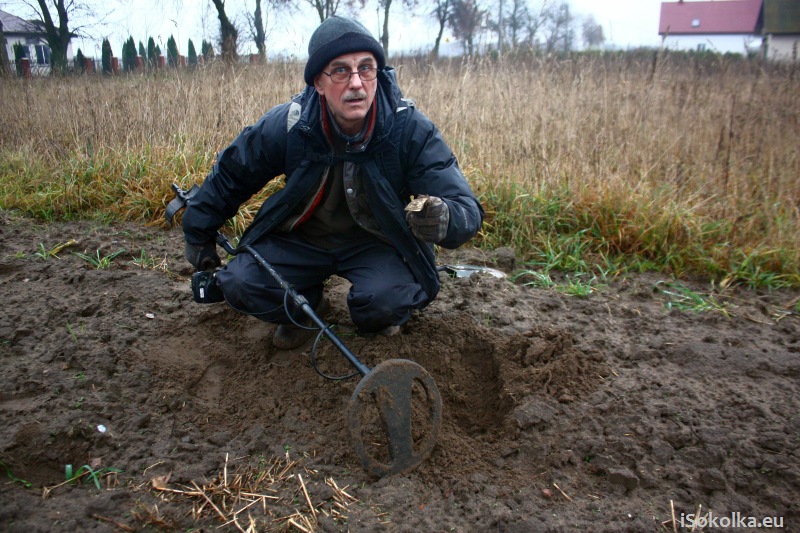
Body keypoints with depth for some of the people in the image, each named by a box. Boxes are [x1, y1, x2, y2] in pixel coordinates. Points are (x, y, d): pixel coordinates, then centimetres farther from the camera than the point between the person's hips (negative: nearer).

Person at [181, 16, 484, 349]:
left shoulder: (412, 129, -23)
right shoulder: (286, 125, -19)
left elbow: (467, 209, -26)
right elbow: (230, 174, 0)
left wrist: (444, 219, -52)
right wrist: (199, 236, 11)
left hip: (377, 243, -2)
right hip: (302, 238, 3)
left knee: (388, 299, -32)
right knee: (239, 284, -17)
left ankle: (376, 321, 9)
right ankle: (308, 307, 15)